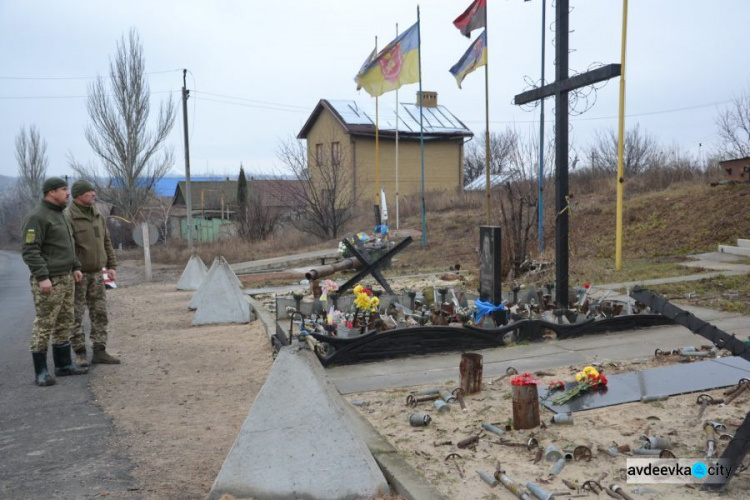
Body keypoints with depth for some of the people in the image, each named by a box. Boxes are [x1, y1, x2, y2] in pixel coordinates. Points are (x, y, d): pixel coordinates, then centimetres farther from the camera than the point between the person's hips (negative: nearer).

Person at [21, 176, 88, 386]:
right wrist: (42, 277, -25)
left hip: (65, 278, 9)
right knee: (44, 325, -4)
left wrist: (75, 267, 15)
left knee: (64, 323, 12)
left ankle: (63, 364, 20)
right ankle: (41, 371, 3)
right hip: (48, 281, -9)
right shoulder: (37, 216, -15)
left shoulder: (59, 215, 15)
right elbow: (29, 250, -20)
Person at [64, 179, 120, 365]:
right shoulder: (67, 217, -14)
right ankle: (80, 354, 9)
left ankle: (99, 352, 9)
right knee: (76, 315, 1)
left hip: (96, 273, 7)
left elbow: (106, 242, 14)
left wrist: (111, 266, 7)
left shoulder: (97, 216, 8)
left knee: (99, 313, 5)